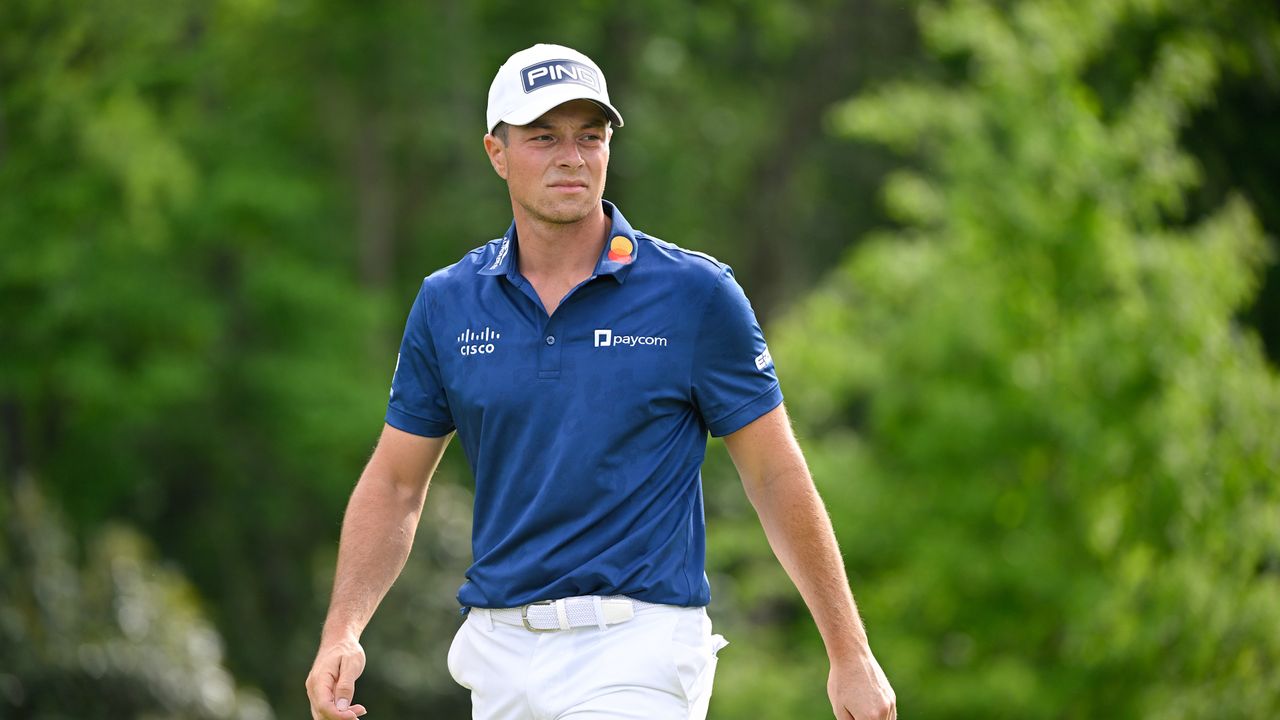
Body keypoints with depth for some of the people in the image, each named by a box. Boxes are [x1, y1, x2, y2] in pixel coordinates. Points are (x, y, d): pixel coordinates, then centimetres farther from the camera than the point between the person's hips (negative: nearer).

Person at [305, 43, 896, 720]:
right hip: (500, 655, 4)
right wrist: (342, 633, -1)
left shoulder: (697, 294, -3)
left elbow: (776, 476, 0)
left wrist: (850, 654, -1)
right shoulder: (446, 304, 6)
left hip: (640, 646, -4)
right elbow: (396, 484, 13)